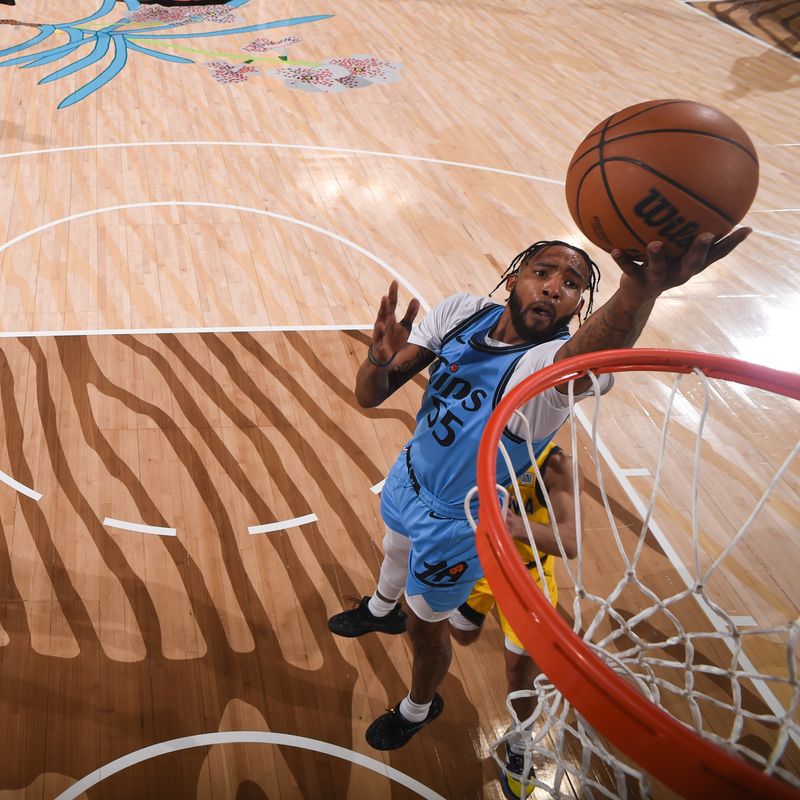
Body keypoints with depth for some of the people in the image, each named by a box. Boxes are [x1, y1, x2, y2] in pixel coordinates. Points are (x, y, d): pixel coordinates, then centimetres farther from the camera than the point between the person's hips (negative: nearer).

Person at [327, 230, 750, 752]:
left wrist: (642, 290, -83)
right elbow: (369, 397, -22)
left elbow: (598, 350, -62)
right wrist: (380, 359, -45)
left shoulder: (554, 363, -34)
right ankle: (380, 611, 73)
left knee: (426, 628, 17)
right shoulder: (462, 312, -19)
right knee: (396, 551, 35)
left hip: (456, 523, -5)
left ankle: (419, 709, 53)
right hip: (409, 476, 5)